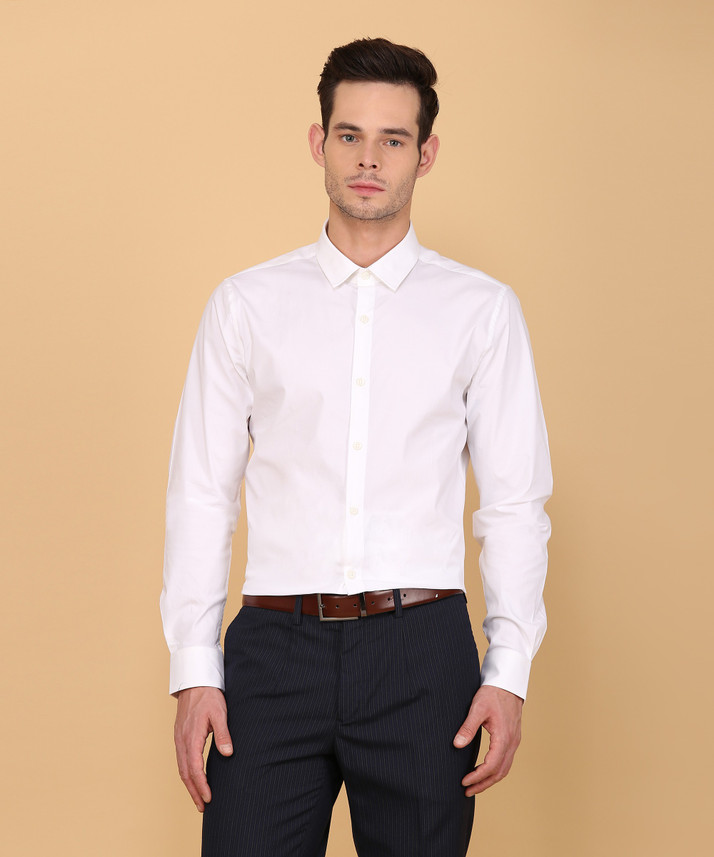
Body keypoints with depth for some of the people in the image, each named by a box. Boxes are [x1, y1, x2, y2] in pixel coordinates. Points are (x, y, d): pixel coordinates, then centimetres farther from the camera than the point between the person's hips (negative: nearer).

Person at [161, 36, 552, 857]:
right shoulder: (245, 304, 7)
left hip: (421, 647, 0)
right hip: (275, 645, 0)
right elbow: (200, 492, 6)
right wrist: (194, 671, 0)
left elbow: (515, 502, 4)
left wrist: (509, 671, -3)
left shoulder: (482, 309, 6)